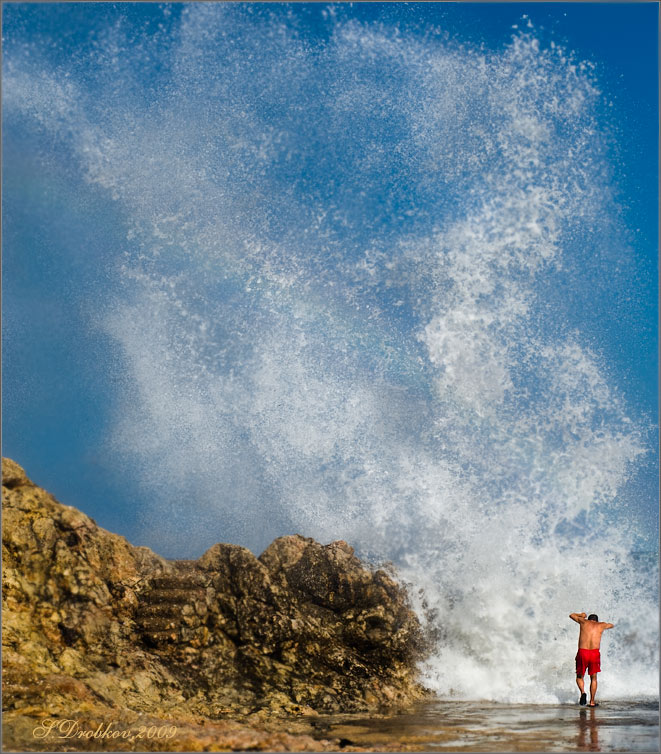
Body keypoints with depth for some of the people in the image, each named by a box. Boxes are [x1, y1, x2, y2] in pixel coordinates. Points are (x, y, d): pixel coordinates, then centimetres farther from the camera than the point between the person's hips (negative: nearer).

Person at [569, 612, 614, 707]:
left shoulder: (584, 622, 11)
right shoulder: (601, 625, 14)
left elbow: (572, 615, 29)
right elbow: (612, 625, 37)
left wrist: (581, 615, 47)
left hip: (582, 653, -1)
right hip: (595, 653, 1)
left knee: (579, 676, 17)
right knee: (593, 678, 18)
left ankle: (583, 692, -10)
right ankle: (592, 701, 16)